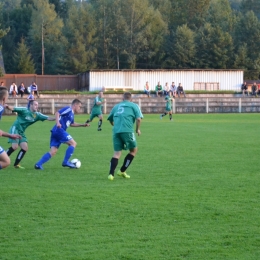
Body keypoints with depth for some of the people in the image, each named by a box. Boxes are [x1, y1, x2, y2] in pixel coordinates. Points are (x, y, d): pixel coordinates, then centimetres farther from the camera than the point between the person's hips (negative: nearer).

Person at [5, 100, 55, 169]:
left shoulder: (37, 115, 3)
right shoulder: (24, 110, -13)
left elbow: (48, 118, 1)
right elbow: (13, 109, -23)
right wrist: (8, 107, -45)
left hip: (21, 132, 7)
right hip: (15, 129, -7)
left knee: (25, 148, -2)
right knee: (15, 146, -20)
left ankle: (16, 164, 10)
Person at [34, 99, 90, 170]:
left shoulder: (72, 113, 25)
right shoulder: (68, 109, -3)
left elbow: (72, 124, 41)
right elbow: (57, 113, -16)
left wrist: (82, 125, 37)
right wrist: (58, 123, -31)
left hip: (56, 132, 9)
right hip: (59, 130, -9)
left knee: (53, 151, 0)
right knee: (73, 143, -5)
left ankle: (38, 164, -8)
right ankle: (66, 162, -6)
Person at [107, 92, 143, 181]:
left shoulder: (116, 106, 23)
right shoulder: (134, 106, 12)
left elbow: (110, 119, 30)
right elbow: (138, 118, -2)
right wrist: (137, 129, 13)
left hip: (116, 131, 4)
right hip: (127, 131, -4)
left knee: (117, 153, 6)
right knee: (133, 150, 16)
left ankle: (111, 173, -12)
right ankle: (122, 171, 12)